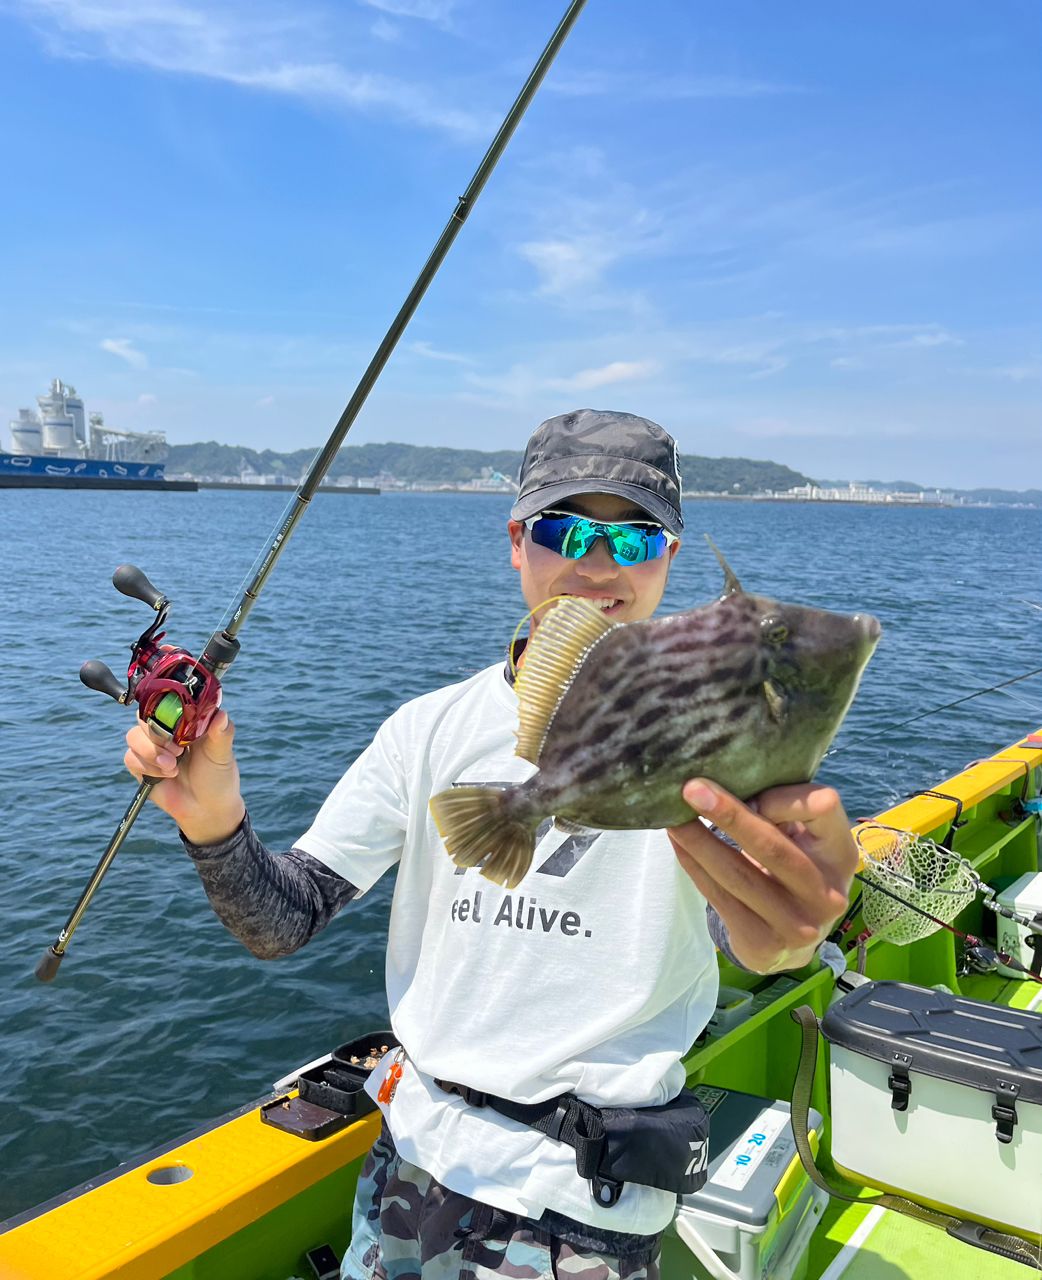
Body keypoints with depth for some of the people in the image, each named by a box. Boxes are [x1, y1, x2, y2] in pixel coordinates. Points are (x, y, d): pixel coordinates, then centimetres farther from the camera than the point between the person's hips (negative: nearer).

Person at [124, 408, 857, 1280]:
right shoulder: (432, 728, -3)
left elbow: (740, 927, -32)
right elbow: (284, 924, -4)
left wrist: (789, 927, -56)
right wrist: (214, 821, -25)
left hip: (591, 1201, -2)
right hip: (415, 1152, 3)